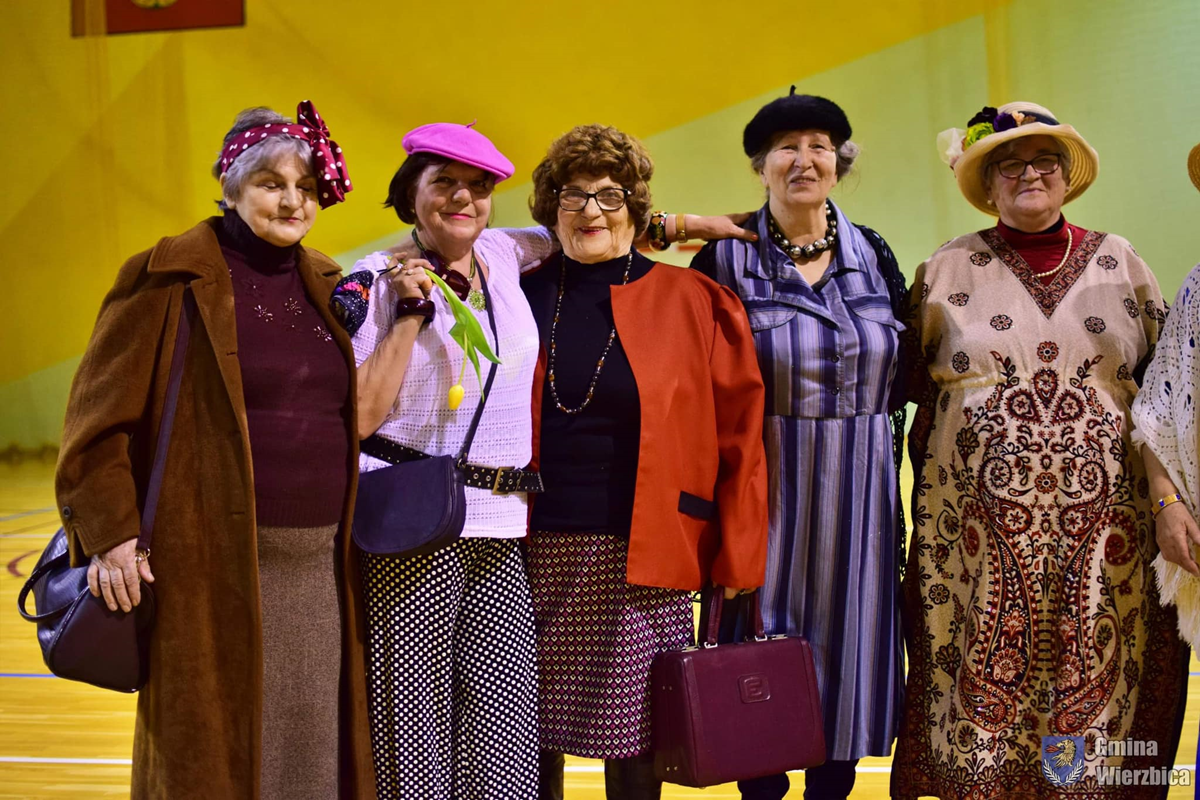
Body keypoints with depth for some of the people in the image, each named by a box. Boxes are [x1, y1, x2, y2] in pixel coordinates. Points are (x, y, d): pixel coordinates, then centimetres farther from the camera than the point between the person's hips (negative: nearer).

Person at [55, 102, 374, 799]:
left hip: (320, 573, 6)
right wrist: (110, 533, -11)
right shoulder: (167, 278, -4)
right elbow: (98, 416, -5)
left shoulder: (328, 286, 13)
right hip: (214, 572, -5)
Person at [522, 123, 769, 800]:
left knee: (633, 740, 3)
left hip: (643, 561, -2)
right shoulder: (523, 298, 9)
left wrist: (735, 554, -3)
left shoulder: (692, 302, 2)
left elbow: (738, 432, 1)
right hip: (539, 553, 2)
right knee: (533, 741, 7)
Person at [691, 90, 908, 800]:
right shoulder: (726, 259, -2)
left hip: (860, 493, 3)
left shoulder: (874, 255, 8)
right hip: (766, 488, -3)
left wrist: (888, 469, 7)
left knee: (848, 641, 8)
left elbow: (903, 374, 13)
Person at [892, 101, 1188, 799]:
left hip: (1103, 530, 1)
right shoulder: (947, 272, 7)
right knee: (986, 689, 1)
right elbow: (905, 385, 12)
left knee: (1097, 690, 5)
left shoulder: (1118, 262, 10)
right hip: (984, 527, -1)